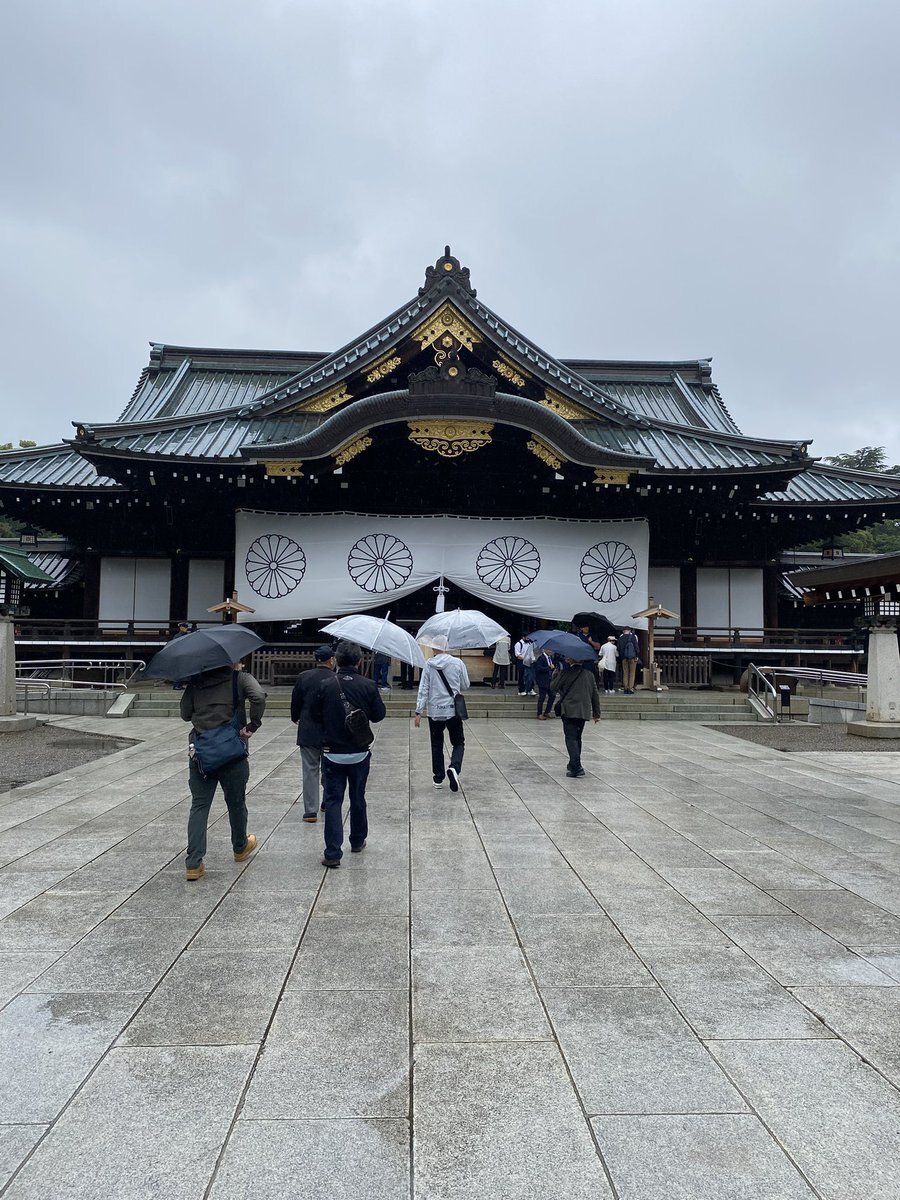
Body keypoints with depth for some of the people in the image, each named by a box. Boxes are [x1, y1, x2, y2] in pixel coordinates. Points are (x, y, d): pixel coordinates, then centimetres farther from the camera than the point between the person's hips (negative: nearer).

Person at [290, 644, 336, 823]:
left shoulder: (303, 677, -5)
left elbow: (295, 701, 3)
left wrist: (295, 718, 22)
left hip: (307, 733, 0)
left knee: (310, 770, 5)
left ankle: (311, 810, 3)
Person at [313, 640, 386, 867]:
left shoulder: (325, 686, -9)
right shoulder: (368, 686, -10)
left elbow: (316, 716, -1)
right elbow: (378, 716, -2)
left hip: (332, 753, -1)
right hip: (359, 753, 1)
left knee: (333, 800, 4)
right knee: (358, 799, 18)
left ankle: (333, 853, -2)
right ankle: (358, 842, 33)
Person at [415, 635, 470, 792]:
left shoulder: (428, 665, -5)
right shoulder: (458, 663, -6)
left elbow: (423, 689, -7)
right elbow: (465, 686, 4)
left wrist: (419, 711, -4)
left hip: (434, 711, 1)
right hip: (453, 710, -1)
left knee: (436, 745, 14)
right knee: (458, 743, 10)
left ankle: (438, 778, 18)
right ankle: (454, 767, -16)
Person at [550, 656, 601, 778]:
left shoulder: (566, 672, -11)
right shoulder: (589, 672, 7)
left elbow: (553, 686, -3)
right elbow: (595, 693, 10)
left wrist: (556, 673, 12)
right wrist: (596, 713, 16)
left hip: (569, 711, -6)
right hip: (584, 712, 6)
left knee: (571, 738, -5)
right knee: (577, 738, 20)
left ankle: (576, 768, -16)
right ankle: (574, 764, 32)